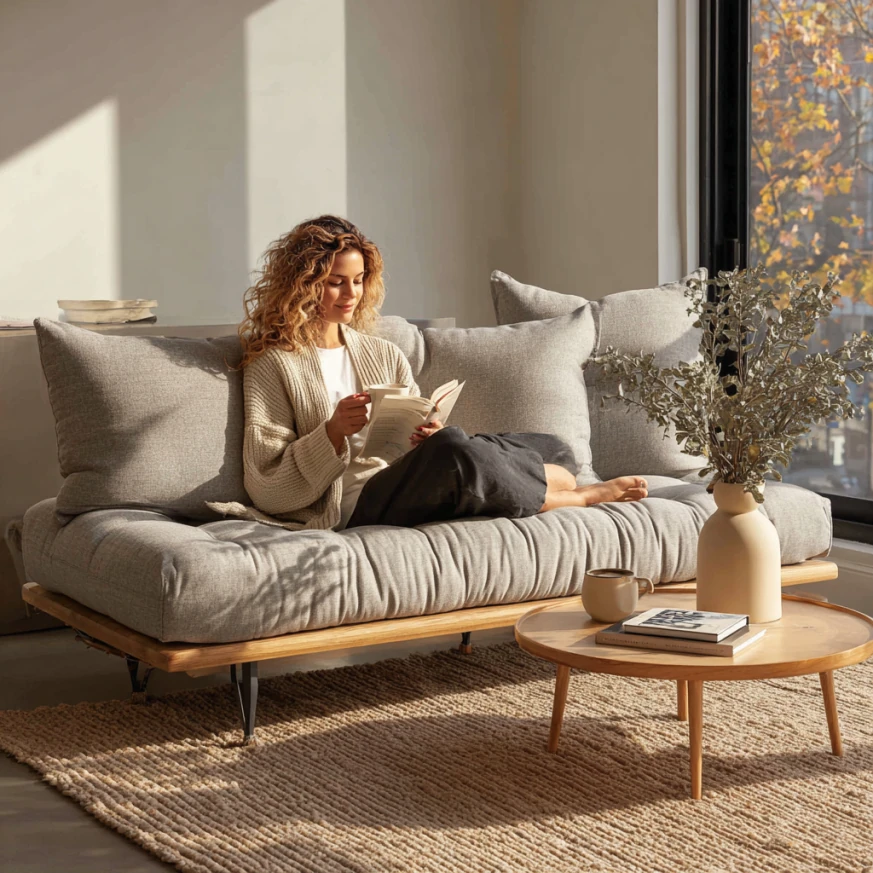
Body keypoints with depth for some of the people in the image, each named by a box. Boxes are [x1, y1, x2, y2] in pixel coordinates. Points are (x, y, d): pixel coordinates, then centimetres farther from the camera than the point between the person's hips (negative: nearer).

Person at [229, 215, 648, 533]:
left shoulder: (384, 354, 23)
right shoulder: (272, 366, 5)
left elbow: (424, 435, 17)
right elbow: (268, 490, -4)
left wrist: (429, 436, -7)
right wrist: (333, 432, -17)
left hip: (409, 488, 6)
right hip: (353, 505, -6)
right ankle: (574, 496, -13)